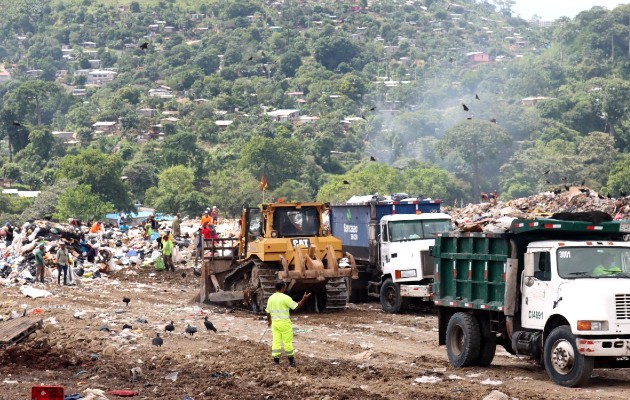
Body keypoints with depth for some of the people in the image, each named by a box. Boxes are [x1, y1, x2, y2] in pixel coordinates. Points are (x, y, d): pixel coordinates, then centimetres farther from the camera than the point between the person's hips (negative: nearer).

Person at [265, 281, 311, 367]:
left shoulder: (271, 298, 4)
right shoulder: (285, 298, -14)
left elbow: (268, 311, 13)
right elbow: (296, 307, -15)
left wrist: (269, 321, 29)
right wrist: (304, 299, -5)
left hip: (275, 323, 5)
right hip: (284, 323, -5)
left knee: (276, 342, 6)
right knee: (288, 342, 5)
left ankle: (276, 361, 4)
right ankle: (291, 361, 13)